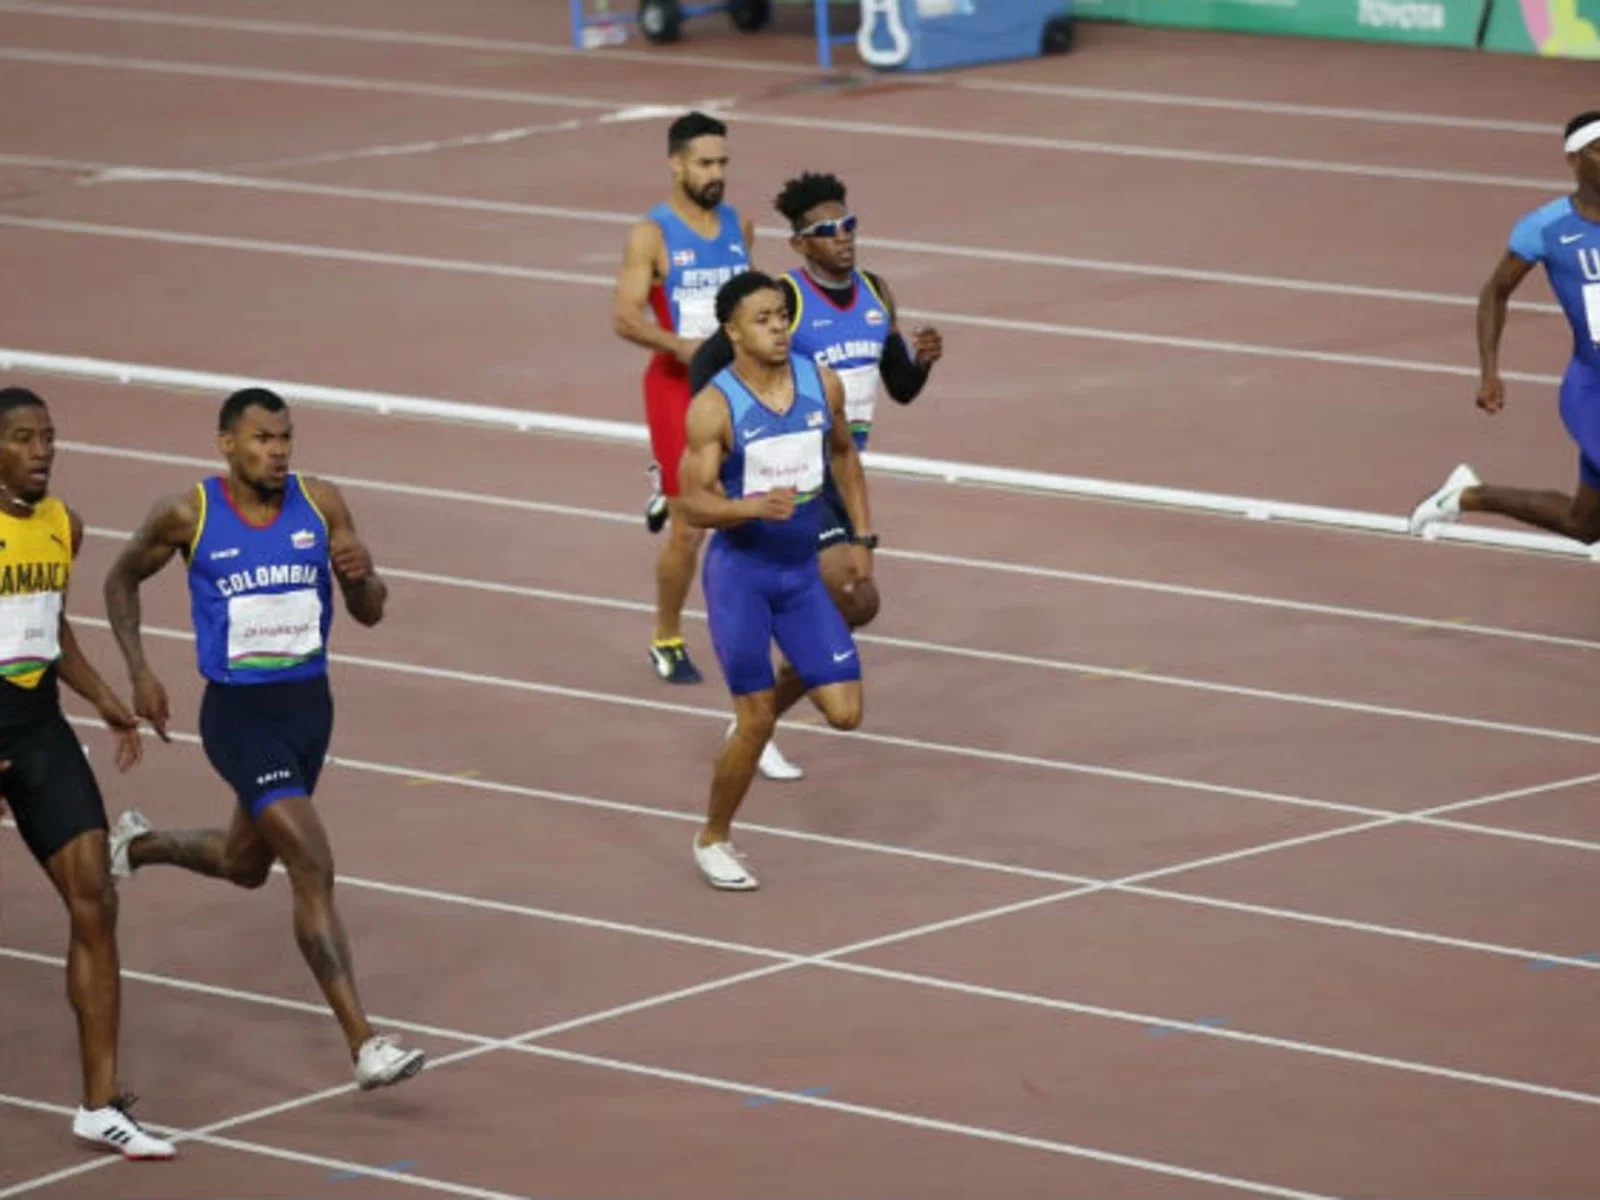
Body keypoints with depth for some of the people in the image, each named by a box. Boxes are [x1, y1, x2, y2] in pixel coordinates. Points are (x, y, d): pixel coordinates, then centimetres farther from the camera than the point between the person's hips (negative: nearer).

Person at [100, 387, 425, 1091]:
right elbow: (122, 580, 7)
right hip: (238, 713, -5)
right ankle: (364, 1047, -18)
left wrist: (360, 575, -22)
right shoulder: (188, 515, -11)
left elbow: (369, 614, 1)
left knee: (245, 865, 24)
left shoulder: (321, 504, -3)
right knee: (313, 864, -17)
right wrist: (139, 672, -2)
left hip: (309, 703, 5)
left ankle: (138, 845, 57)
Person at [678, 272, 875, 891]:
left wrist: (862, 539, 14)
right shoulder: (714, 407, -16)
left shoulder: (822, 383, -3)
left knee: (845, 712, -3)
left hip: (802, 569, 4)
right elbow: (693, 504, -16)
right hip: (739, 569, -4)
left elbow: (843, 456, 16)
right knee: (756, 723, -5)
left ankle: (788, 679, 30)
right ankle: (713, 839, 17)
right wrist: (756, 506, -33)